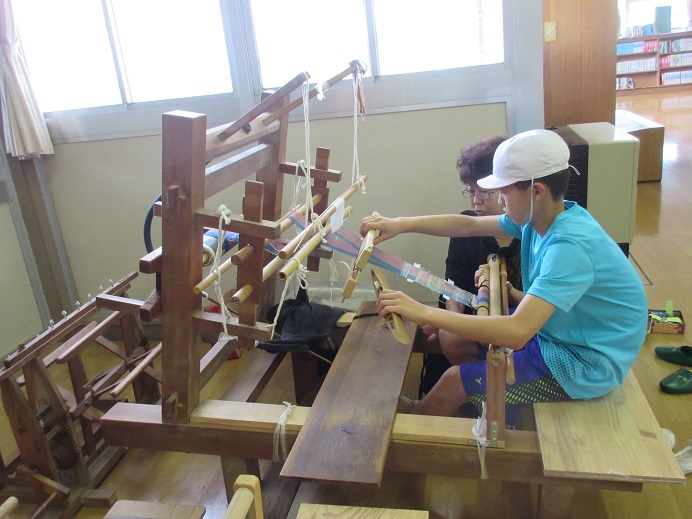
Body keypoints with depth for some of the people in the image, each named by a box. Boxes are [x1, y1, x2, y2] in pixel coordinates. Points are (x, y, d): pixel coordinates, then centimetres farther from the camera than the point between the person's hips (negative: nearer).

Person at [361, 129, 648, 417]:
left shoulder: (571, 245, -33)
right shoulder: (541, 217, -6)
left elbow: (517, 332, -42)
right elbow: (469, 225, 4)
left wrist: (425, 313, -40)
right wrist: (402, 224, -5)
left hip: (582, 365, -8)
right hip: (554, 334, 8)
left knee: (454, 383, -7)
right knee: (450, 338, 11)